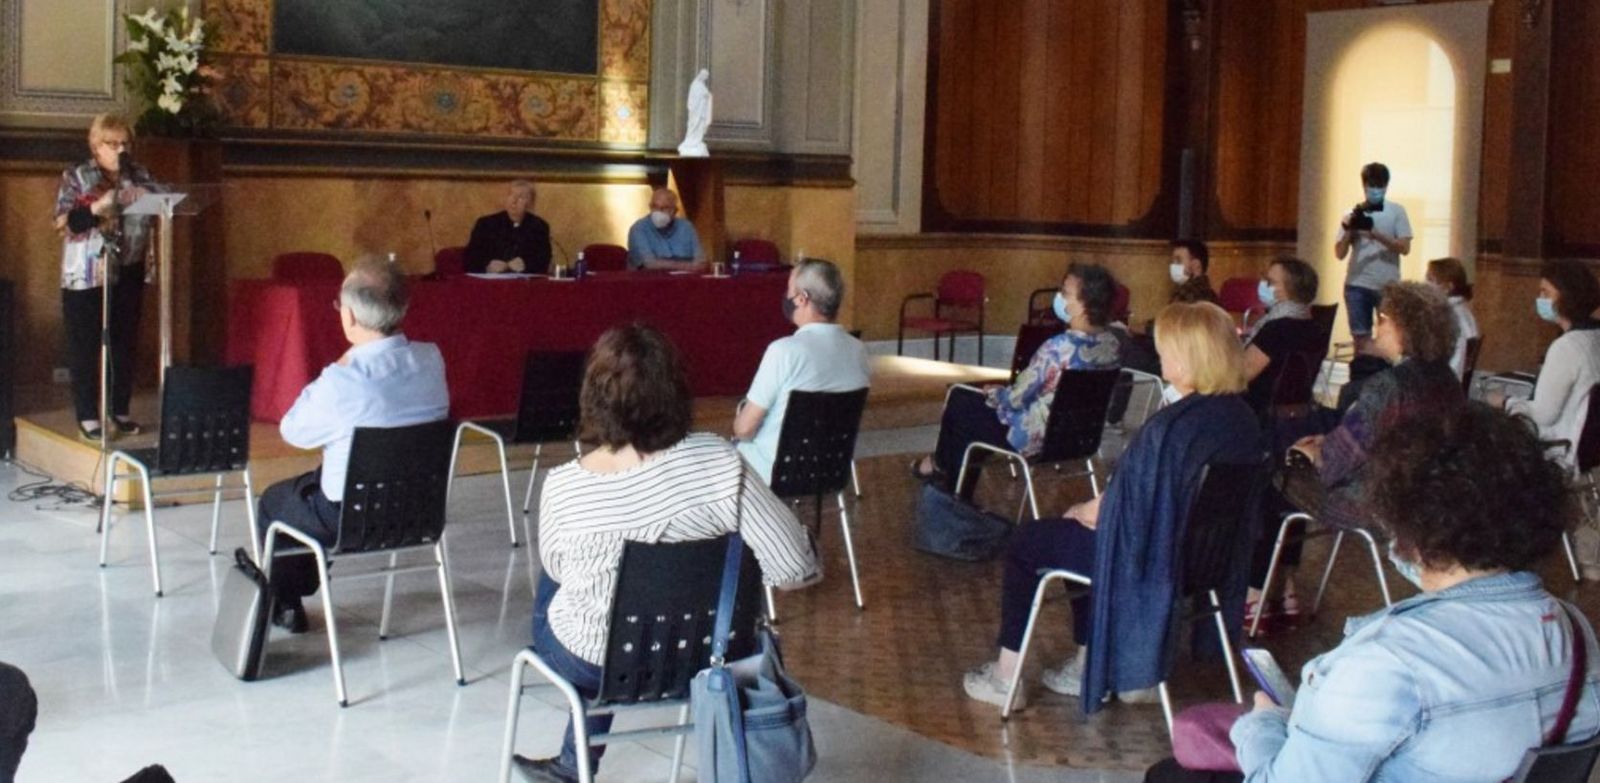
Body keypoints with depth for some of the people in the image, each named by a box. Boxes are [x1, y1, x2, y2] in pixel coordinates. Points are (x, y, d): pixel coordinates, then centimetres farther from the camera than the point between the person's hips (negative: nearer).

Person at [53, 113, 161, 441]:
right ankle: (87, 416, 5)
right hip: (86, 277, -4)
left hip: (128, 274, 4)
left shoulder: (139, 176, 9)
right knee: (85, 347, 0)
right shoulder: (75, 178, -2)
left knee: (125, 344, 9)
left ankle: (120, 410, 20)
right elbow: (64, 224, -11)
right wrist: (97, 208, -25)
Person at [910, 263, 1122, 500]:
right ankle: (961, 491, 36)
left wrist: (994, 393, 2)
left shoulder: (1058, 348, -31)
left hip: (1034, 439, -7)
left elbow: (1016, 399, -21)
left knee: (959, 401, 15)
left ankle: (942, 464, 42)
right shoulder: (1113, 345, -7)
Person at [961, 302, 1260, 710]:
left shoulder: (1171, 425, -29)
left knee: (1025, 543, 12)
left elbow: (1119, 507, -21)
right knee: (1079, 532, 32)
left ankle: (1006, 675, 20)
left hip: (1151, 562, -8)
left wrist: (1082, 511, 1)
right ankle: (1089, 667, 37)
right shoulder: (1242, 418, -3)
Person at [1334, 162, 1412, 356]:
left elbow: (1404, 248, -7)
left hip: (1388, 286, -1)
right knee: (1361, 337, 2)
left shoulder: (1396, 211, 2)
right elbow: (1340, 253, 4)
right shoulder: (1353, 214, 6)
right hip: (1357, 285, 1)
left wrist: (1376, 233, -20)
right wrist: (1348, 232, -15)